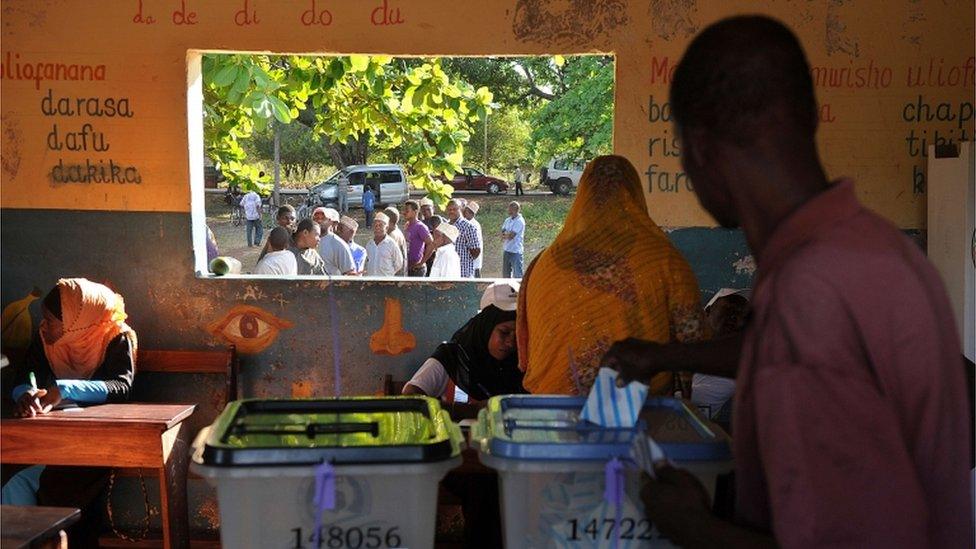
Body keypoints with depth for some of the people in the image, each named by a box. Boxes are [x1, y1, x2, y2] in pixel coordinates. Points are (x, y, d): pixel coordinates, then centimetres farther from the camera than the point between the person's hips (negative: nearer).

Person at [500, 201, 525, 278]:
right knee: (505, 274, 14)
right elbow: (502, 234, 7)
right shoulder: (507, 220, 12)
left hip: (516, 251, -8)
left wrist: (505, 235, 2)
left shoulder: (520, 221, -11)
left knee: (517, 274, -5)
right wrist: (508, 234, -12)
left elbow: (511, 236, -17)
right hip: (506, 249, 8)